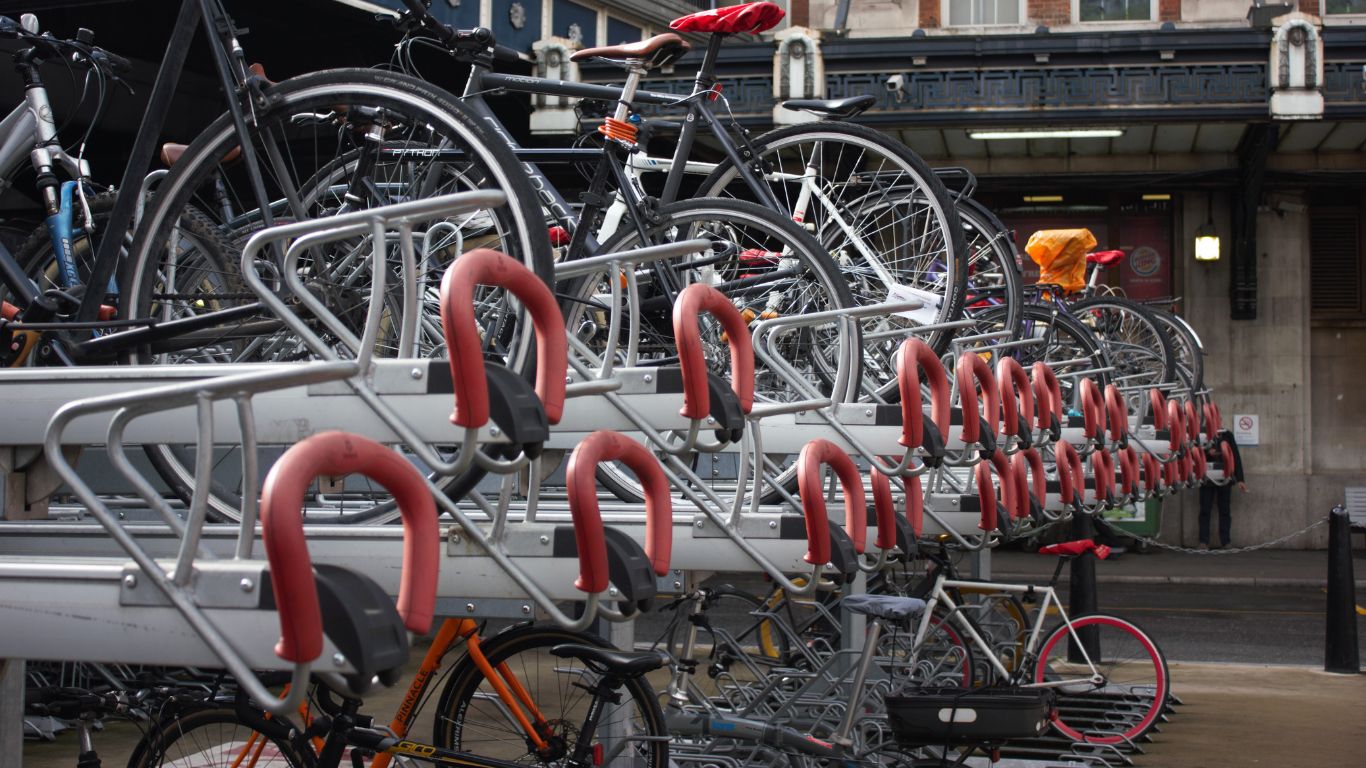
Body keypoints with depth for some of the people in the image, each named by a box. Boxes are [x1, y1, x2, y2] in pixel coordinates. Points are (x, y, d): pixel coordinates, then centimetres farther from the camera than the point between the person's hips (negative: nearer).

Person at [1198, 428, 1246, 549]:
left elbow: (1236, 456, 2)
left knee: (1225, 511, 3)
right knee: (1205, 511, 0)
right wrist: (1208, 453, -19)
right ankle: (1203, 542, 2)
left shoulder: (1226, 435, 3)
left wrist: (1240, 479, -2)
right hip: (1206, 479, -1)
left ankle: (1225, 542, 6)